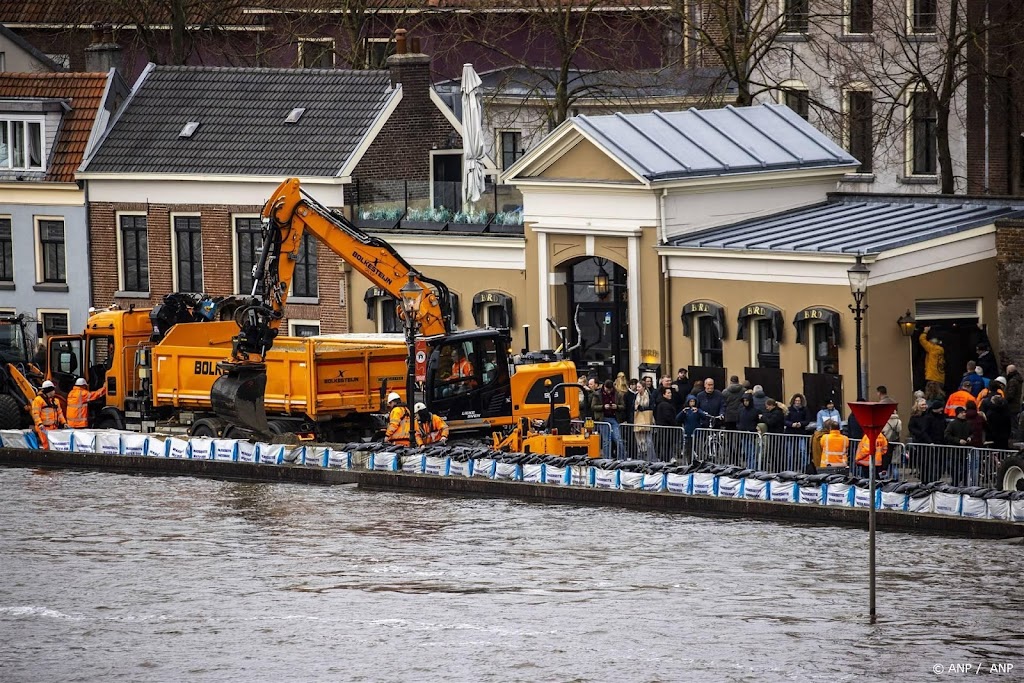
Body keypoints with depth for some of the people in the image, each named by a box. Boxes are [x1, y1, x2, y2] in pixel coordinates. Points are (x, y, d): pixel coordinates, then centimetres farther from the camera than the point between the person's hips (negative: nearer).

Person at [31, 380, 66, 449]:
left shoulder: (55, 400, 20)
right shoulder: (38, 399, -3)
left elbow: (59, 412, 23)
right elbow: (35, 413, -10)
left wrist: (63, 422, 10)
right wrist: (39, 423, -22)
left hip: (54, 428, 7)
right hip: (44, 428, -7)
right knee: (47, 446, -16)